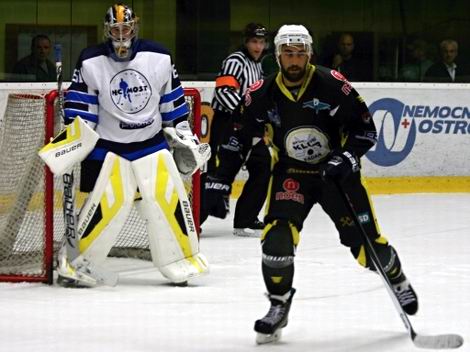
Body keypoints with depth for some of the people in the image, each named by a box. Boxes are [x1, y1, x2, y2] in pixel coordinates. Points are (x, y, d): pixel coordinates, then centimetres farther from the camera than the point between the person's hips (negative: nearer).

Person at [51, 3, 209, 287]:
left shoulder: (159, 58, -2)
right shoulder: (91, 63, -7)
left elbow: (172, 100, 8)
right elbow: (79, 107, -4)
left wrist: (183, 135, 9)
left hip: (151, 142, 2)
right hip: (108, 145, -2)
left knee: (169, 197, -7)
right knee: (108, 202, -14)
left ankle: (184, 259, 7)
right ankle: (78, 261, -2)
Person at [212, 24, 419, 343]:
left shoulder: (332, 85, -16)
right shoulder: (262, 96, -9)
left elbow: (365, 128, -9)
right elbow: (237, 138, 4)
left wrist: (348, 157, -24)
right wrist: (219, 182, 3)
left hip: (336, 171, -1)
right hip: (291, 174, 1)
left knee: (367, 242, -1)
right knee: (277, 237, -21)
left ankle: (398, 280, 32)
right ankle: (279, 305, -1)